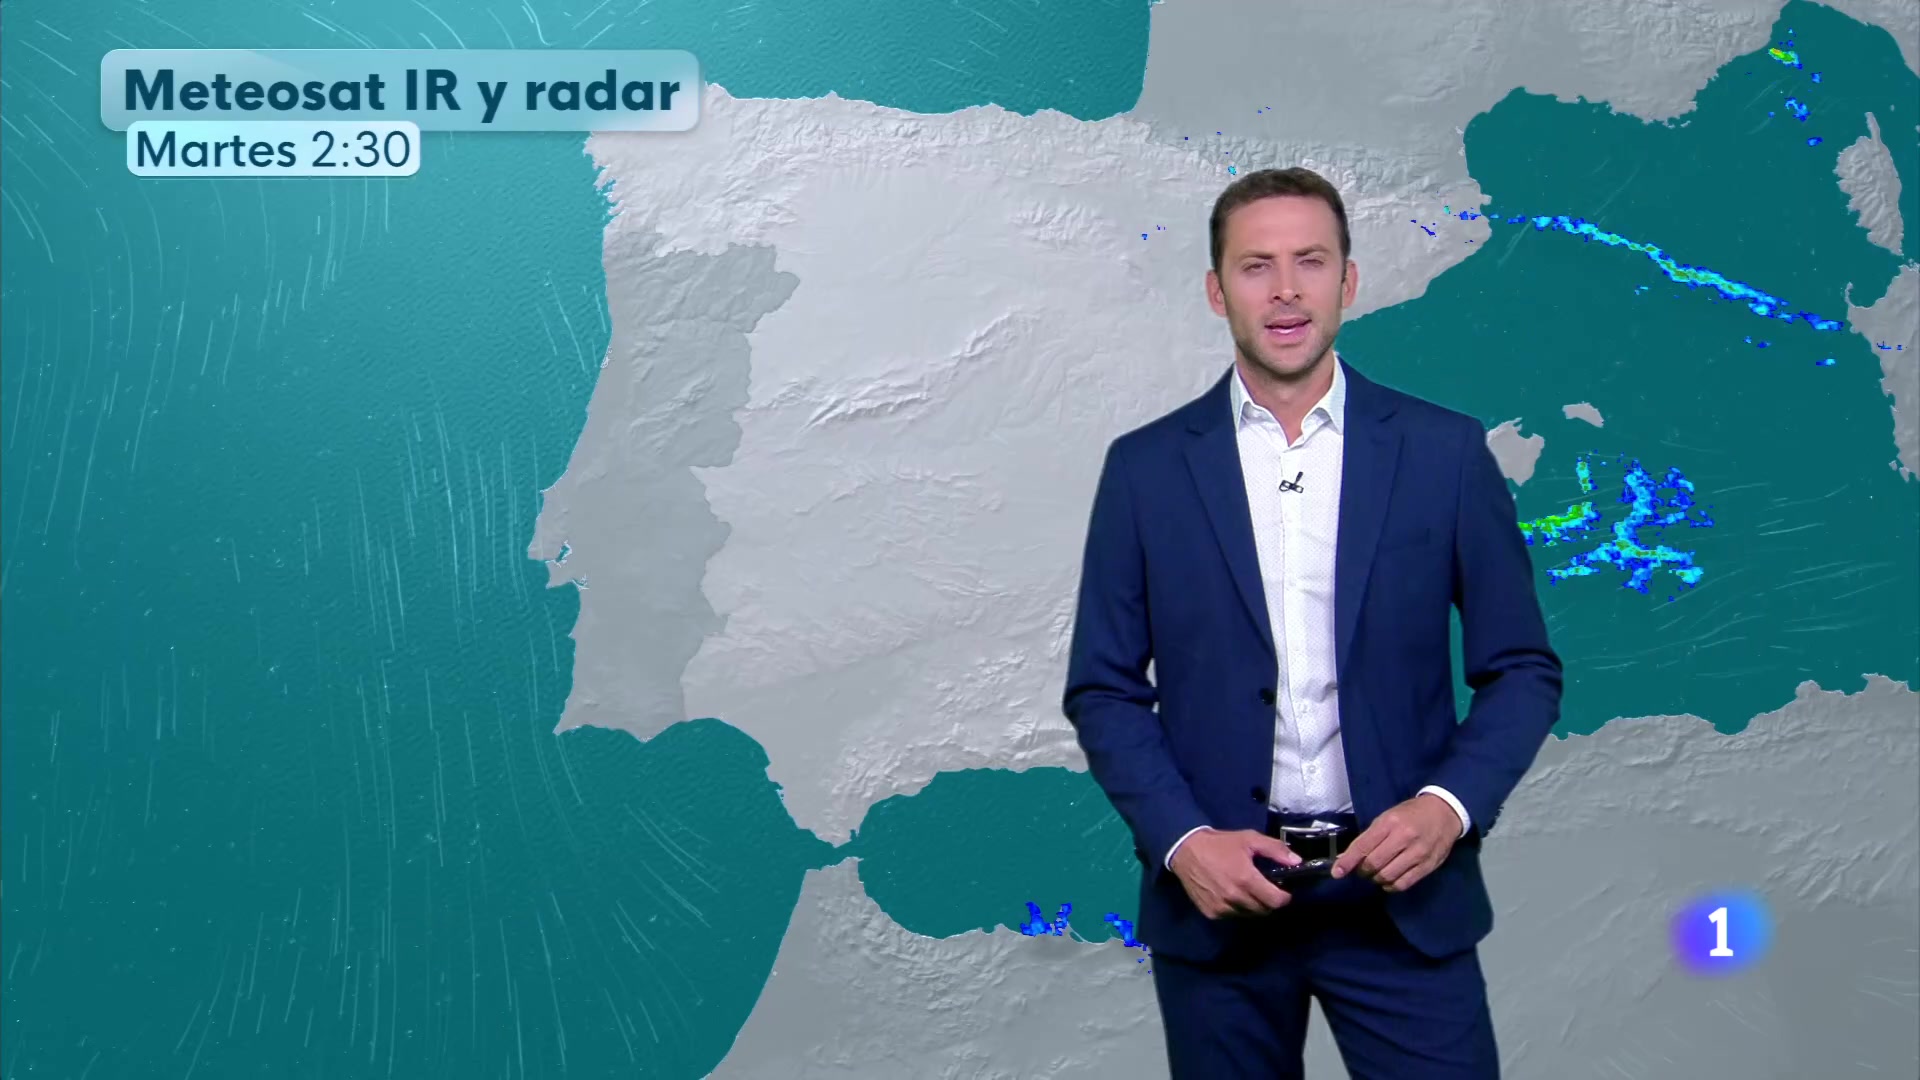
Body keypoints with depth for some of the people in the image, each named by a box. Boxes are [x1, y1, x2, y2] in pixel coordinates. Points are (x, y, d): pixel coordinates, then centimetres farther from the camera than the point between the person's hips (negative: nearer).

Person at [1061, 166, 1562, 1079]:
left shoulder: (1444, 451, 0)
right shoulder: (1146, 466, 1)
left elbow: (1521, 668, 3)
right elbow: (1103, 689, 2)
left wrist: (1450, 805, -12)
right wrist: (1181, 840, -11)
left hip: (1403, 891, 0)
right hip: (1217, 898, 1)